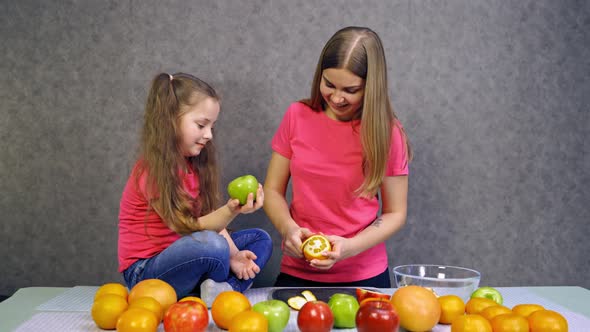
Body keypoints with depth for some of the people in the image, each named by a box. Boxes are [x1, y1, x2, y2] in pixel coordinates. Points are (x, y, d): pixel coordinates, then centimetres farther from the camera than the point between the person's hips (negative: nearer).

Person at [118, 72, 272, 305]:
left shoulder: (194, 163, 7)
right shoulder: (155, 171, -20)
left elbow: (211, 216, 4)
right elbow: (189, 228, -23)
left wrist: (233, 255, -11)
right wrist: (232, 211, -40)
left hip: (178, 257, 9)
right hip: (145, 271, -9)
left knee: (260, 239, 7)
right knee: (212, 245, -37)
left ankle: (225, 289, -20)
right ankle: (222, 288, -3)